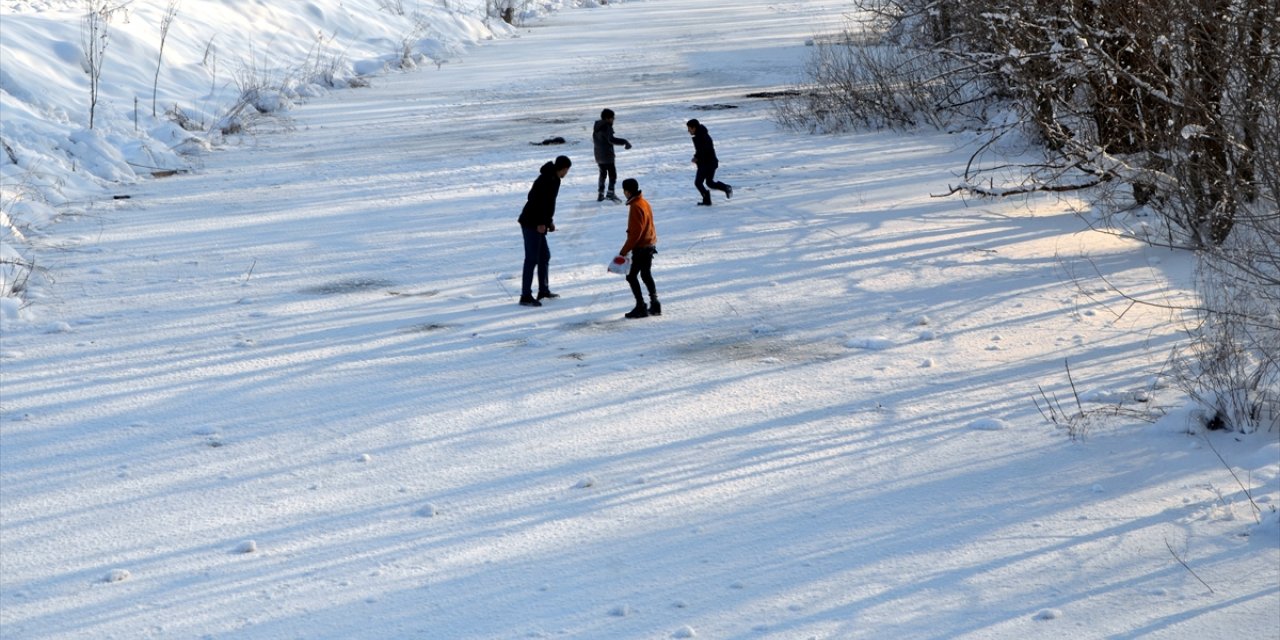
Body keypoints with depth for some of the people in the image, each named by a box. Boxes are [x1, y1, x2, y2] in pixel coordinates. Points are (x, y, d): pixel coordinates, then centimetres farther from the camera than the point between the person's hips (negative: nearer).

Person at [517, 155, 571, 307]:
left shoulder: (554, 179, 13)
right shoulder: (546, 180, -19)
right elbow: (536, 200, -24)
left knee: (544, 256, 19)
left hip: (538, 224, 10)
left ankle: (543, 290, 31)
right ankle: (525, 296, -7)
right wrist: (541, 223, -24)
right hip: (531, 224, -10)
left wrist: (549, 221, 18)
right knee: (532, 259, -9)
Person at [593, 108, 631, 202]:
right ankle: (610, 193, -13)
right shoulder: (606, 127, -19)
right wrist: (624, 142, -34)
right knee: (612, 174, -4)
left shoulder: (597, 127, 9)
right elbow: (611, 139, -33)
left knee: (603, 174, 20)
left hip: (599, 155, 9)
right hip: (607, 156, -9)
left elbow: (594, 139, 23)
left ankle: (600, 194, 23)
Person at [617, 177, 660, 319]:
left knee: (632, 276, -2)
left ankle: (641, 308, -3)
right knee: (646, 275, 18)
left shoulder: (635, 207, -20)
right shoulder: (644, 202, 9)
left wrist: (624, 251, -18)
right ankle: (655, 306, 19)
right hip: (650, 245, 10)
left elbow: (635, 233, -23)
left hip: (641, 247, -10)